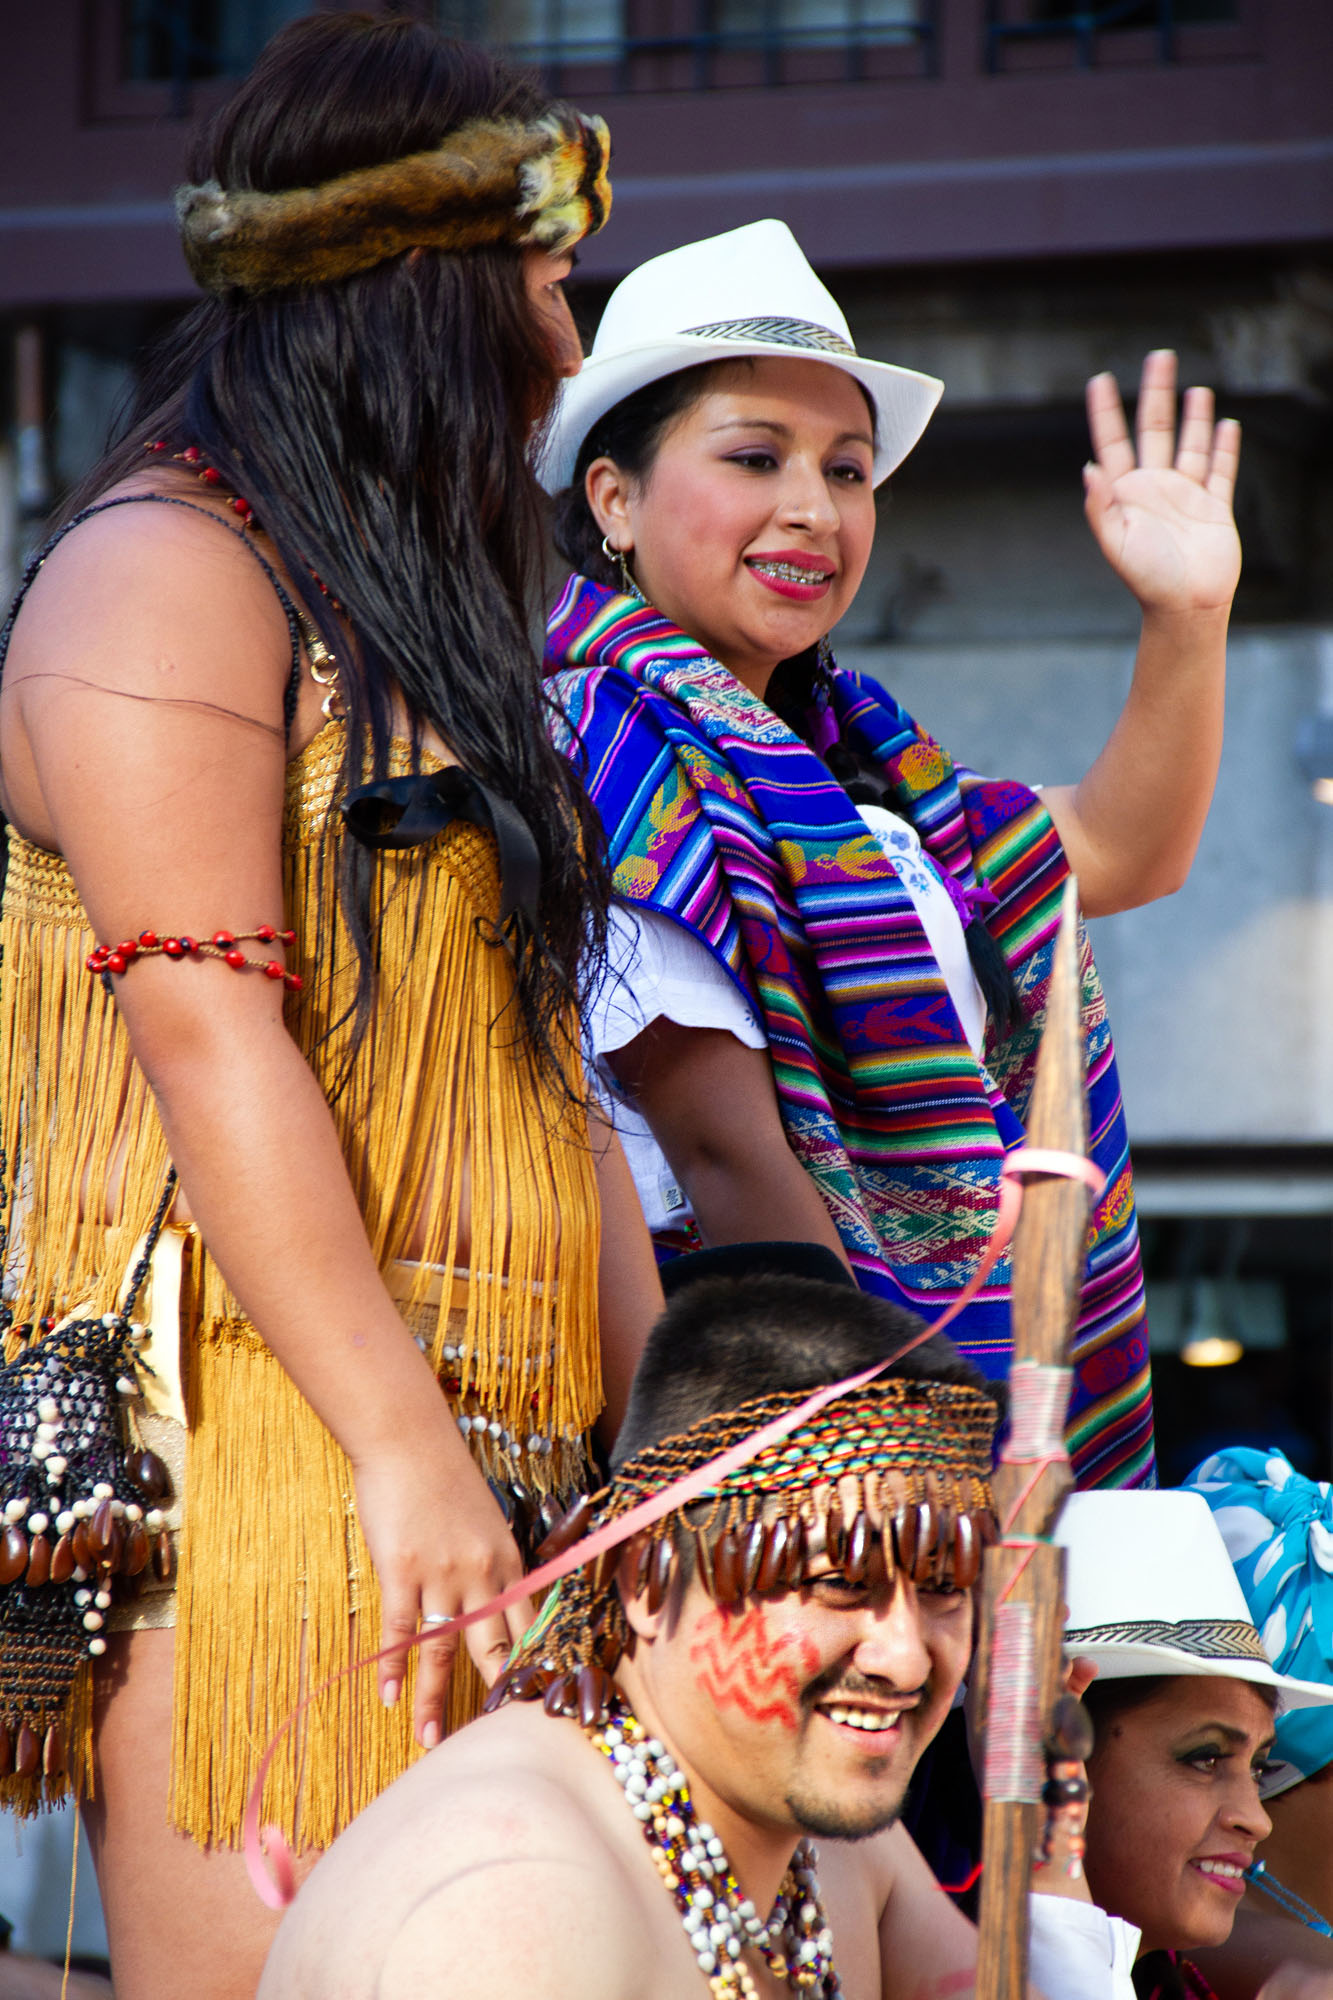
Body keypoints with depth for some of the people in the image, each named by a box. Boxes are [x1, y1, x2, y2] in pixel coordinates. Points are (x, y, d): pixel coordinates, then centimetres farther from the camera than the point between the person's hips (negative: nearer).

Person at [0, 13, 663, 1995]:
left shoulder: (414, 615, 25)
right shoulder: (165, 567, -3)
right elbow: (207, 1028, -14)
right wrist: (403, 1444, -20)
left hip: (466, 1471, 9)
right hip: (256, 1441, -8)